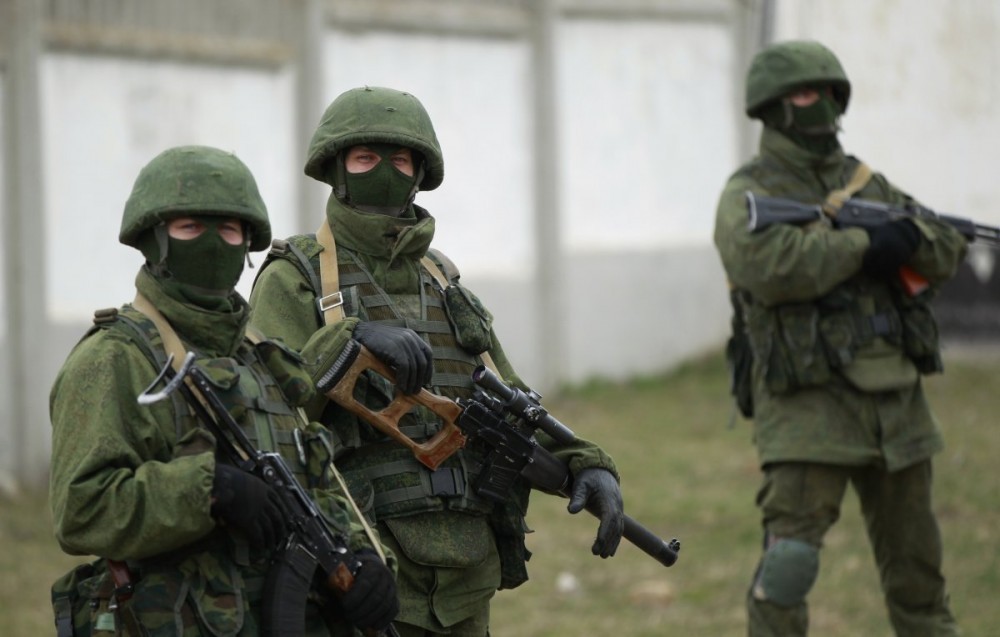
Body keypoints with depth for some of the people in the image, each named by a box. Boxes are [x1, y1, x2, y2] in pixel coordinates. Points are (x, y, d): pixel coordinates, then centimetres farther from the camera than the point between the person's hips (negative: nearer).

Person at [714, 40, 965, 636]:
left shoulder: (865, 182, 16)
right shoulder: (749, 195, -2)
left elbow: (949, 253, 10)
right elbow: (768, 263, -23)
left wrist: (909, 234, -12)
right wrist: (862, 244, -18)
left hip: (895, 399, 6)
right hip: (807, 402, -6)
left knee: (915, 559, 13)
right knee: (791, 554, -14)